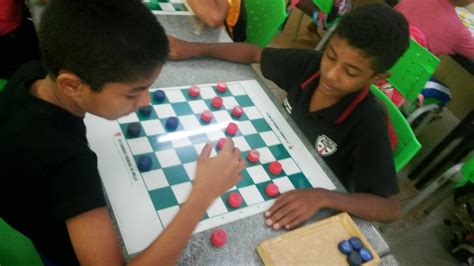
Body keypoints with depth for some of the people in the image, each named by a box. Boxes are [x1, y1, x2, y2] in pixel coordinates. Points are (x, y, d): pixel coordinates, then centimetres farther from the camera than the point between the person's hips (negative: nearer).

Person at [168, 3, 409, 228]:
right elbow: (254, 53, -4)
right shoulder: (309, 64, -19)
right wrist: (196, 49, -11)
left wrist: (322, 198, -44)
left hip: (311, 208, -3)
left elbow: (391, 208, -29)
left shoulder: (368, 122, -30)